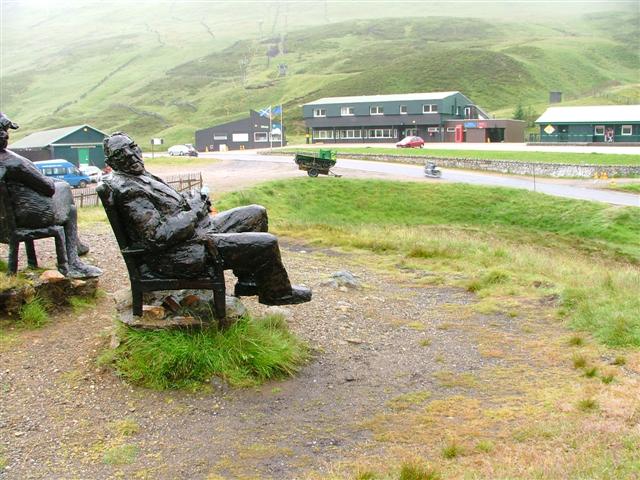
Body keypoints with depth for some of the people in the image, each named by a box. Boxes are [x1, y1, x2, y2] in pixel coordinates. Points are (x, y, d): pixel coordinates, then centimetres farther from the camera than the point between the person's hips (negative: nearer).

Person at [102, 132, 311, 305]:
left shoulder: (140, 176, 13)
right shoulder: (127, 190, -19)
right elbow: (158, 237, -27)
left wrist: (190, 202, 5)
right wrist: (194, 212, -16)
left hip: (196, 230, 11)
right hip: (182, 255, -11)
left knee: (257, 214, 15)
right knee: (266, 244, -15)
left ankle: (248, 281, 18)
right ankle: (277, 292, 13)